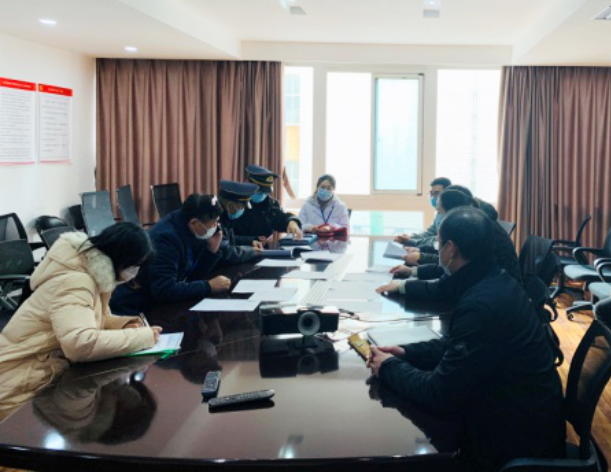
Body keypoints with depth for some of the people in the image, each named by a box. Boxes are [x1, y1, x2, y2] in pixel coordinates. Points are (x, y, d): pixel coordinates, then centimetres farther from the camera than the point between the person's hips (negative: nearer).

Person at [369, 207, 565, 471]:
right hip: (521, 419, 8)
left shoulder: (483, 305, -29)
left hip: (517, 440, -8)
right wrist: (406, 353, 2)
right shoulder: (496, 282, 1)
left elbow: (438, 394, -25)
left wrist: (389, 367, -9)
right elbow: (455, 344, 15)